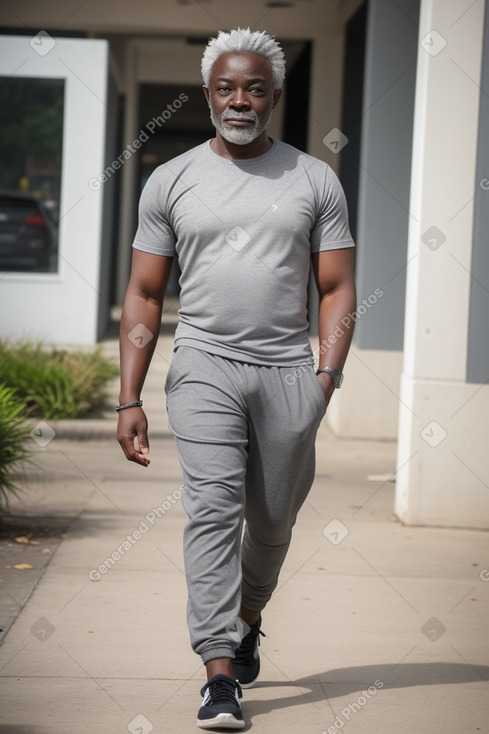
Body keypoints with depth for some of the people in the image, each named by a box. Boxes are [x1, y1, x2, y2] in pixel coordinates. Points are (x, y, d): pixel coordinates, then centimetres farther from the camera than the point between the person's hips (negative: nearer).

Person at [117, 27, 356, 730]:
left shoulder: (314, 179, 7)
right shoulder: (172, 180, 7)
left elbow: (338, 288, 6)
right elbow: (143, 295, 8)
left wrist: (327, 375, -9)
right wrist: (129, 399, 0)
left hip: (289, 370, 1)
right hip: (204, 365, -1)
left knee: (273, 519, 10)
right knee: (213, 507, -15)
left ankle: (246, 621, 39)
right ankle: (220, 676, -17)